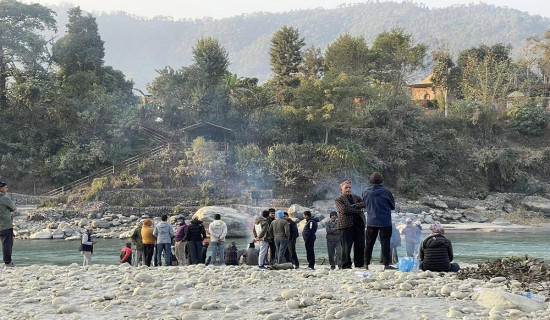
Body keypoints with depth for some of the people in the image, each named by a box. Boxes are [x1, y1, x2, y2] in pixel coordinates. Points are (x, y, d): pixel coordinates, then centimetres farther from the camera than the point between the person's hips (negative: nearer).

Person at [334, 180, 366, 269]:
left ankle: (359, 265, 11)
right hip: (346, 225, -4)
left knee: (360, 246, 2)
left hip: (359, 224, 4)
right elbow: (343, 210, -12)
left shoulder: (356, 197, 20)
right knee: (346, 247, -6)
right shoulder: (338, 199, 5)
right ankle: (346, 266, 2)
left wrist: (354, 206, -12)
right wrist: (358, 210, -7)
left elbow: (364, 203, 1)